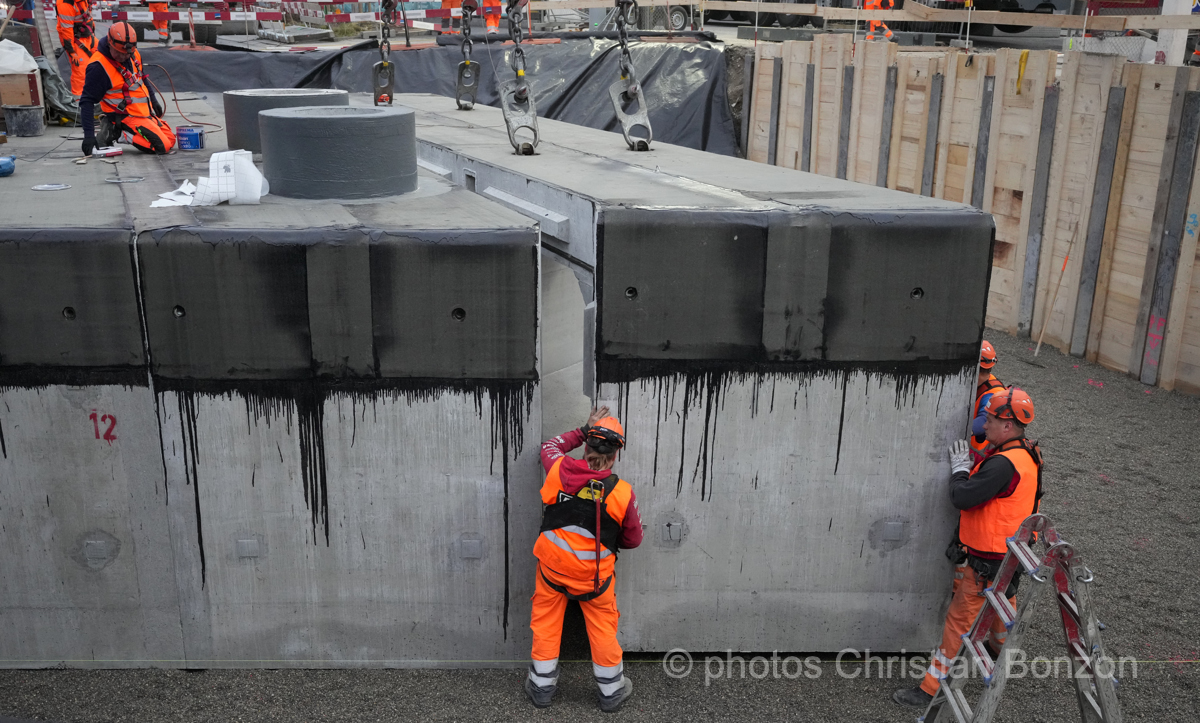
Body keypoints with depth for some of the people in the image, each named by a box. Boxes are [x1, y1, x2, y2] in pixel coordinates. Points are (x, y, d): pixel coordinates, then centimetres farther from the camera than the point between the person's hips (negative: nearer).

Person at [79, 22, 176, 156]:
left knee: (170, 141, 11)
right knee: (162, 146, -20)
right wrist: (89, 135, -27)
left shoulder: (133, 54, 0)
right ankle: (116, 131, -4)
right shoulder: (99, 67, -22)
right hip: (127, 117, -8)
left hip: (146, 112, 8)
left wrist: (153, 101, 25)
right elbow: (87, 101, -21)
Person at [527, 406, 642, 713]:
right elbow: (633, 539, -3)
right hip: (594, 573, -1)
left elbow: (550, 446, 11)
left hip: (552, 564, 2)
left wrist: (585, 430, 13)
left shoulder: (560, 471, -15)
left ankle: (541, 686, 28)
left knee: (546, 621, 17)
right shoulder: (622, 494, -17)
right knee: (602, 626, 15)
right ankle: (611, 690, 28)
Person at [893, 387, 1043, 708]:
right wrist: (970, 467, 0)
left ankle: (931, 688, 2)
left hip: (990, 559, -10)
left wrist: (960, 468, -11)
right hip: (1011, 552, 10)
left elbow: (962, 498, -28)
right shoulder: (1027, 454, 3)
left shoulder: (1004, 464, -29)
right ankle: (1001, 647, 59)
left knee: (960, 619, -4)